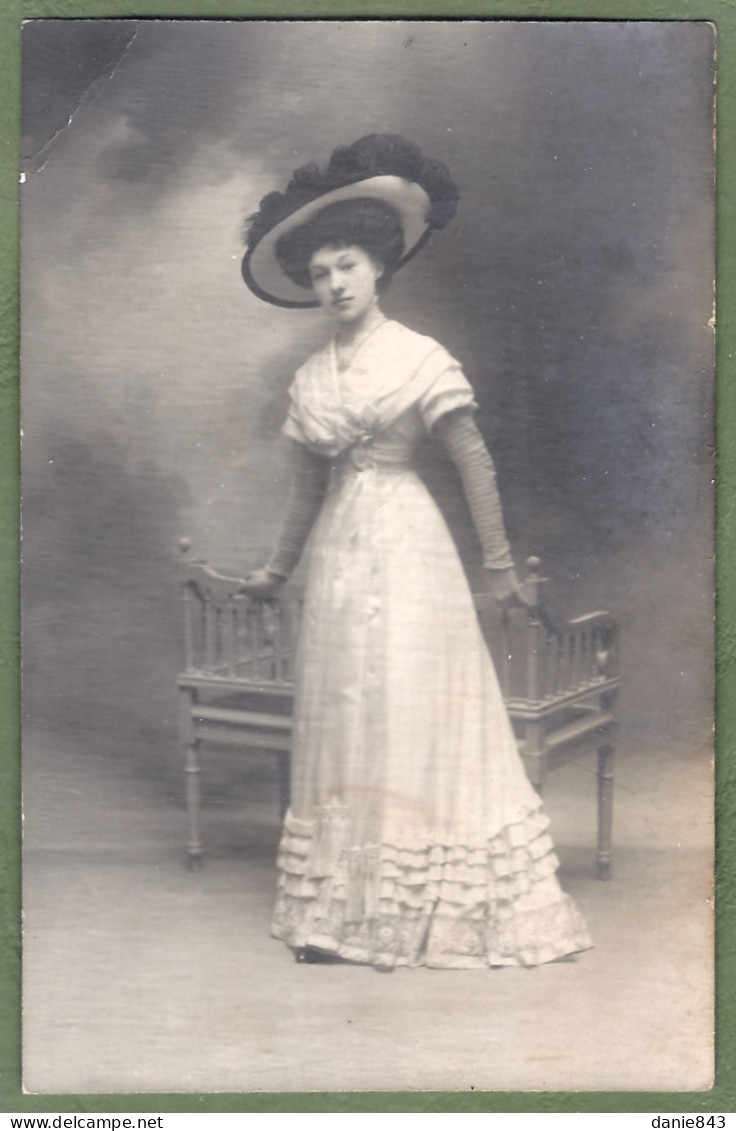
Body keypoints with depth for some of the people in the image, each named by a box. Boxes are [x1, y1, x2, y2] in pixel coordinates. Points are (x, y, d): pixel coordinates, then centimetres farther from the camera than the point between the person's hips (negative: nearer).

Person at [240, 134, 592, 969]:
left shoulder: (419, 358, -4)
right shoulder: (312, 378, 11)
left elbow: (474, 462, -5)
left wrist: (499, 564, -7)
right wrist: (277, 569, 24)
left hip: (406, 545, -5)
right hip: (338, 554, 5)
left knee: (414, 714, -4)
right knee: (342, 720, 5)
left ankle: (425, 907, 3)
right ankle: (342, 912, 10)